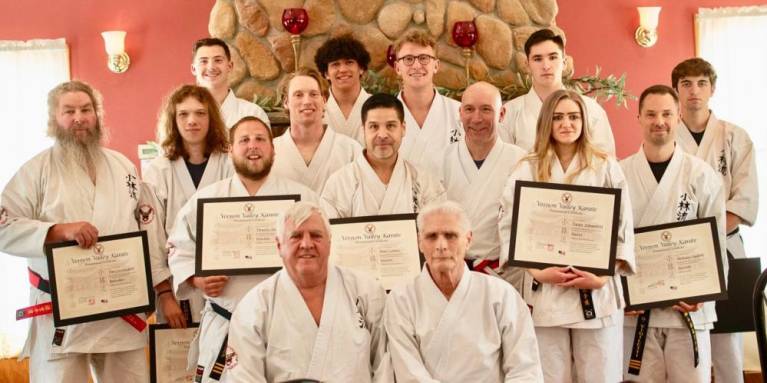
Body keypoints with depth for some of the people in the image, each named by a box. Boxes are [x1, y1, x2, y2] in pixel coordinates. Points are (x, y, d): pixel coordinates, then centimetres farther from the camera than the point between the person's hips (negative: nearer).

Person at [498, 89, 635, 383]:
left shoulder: (607, 168, 5)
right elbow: (509, 227, 1)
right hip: (544, 292, 0)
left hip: (598, 292, 0)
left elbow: (623, 229, 2)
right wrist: (537, 272, -11)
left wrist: (603, 277, -10)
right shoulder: (526, 170, 6)